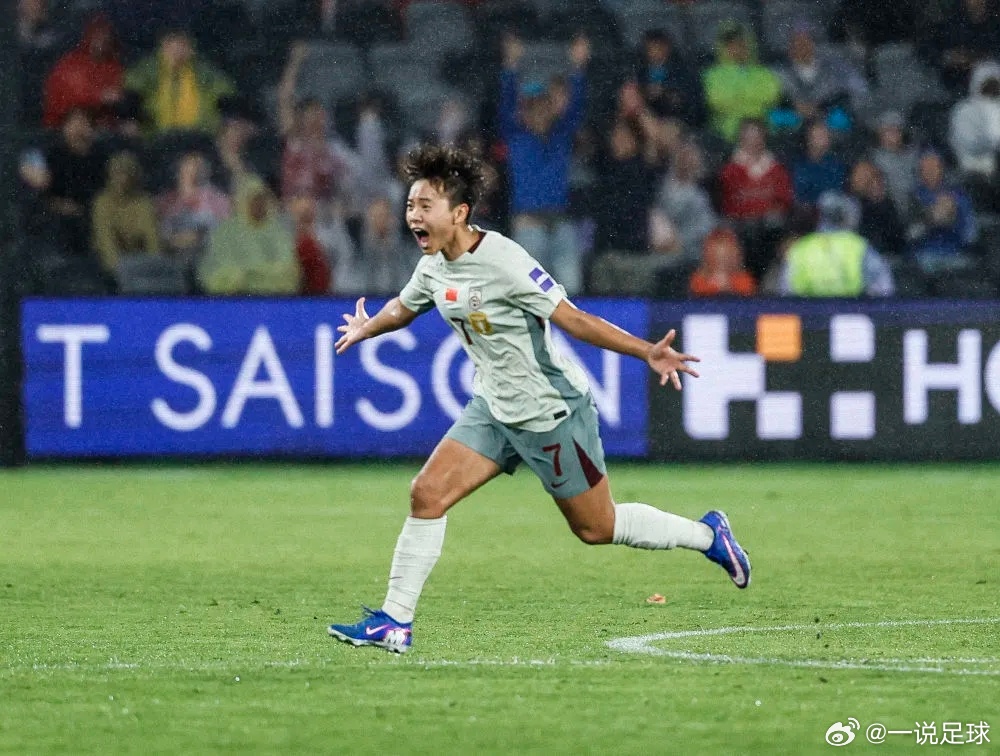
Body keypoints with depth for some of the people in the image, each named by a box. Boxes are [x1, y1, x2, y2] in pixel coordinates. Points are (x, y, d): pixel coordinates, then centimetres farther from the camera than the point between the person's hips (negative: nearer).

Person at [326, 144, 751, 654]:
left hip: (552, 411, -7)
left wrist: (646, 352, -35)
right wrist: (366, 329, 43)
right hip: (495, 410, 7)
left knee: (596, 528, 5)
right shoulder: (434, 267, -1)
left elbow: (573, 319, -25)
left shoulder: (502, 262, -25)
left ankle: (707, 534, 27)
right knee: (427, 494, -7)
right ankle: (394, 622, 0)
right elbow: (404, 308, 23)